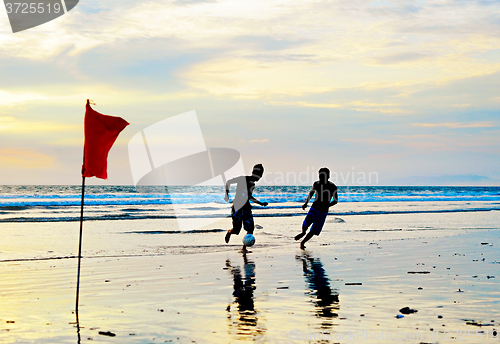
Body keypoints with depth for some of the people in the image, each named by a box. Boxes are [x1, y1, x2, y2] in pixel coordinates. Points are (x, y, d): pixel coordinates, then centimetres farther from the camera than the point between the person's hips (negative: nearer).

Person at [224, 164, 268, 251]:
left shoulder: (253, 184, 14)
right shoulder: (243, 179, -8)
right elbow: (229, 182, -2)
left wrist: (260, 203, 22)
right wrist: (226, 194, -8)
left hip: (246, 208, 7)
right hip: (237, 208, -7)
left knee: (250, 229, -8)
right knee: (236, 230, -8)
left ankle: (244, 247, 1)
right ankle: (229, 232, 29)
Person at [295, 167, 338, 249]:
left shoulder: (332, 187, -10)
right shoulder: (316, 184, -2)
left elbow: (336, 200, -2)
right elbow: (311, 193, 18)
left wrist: (327, 206, -19)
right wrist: (306, 203, 8)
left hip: (323, 212, -1)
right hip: (314, 208, 1)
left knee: (314, 231, 2)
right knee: (305, 225, -24)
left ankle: (302, 242, 23)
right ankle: (303, 233, 8)